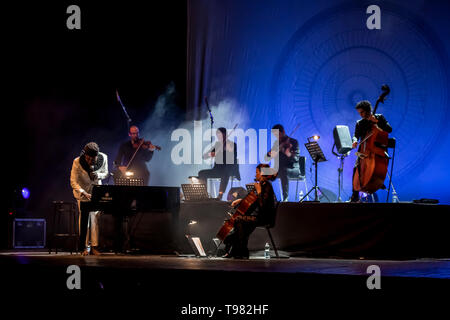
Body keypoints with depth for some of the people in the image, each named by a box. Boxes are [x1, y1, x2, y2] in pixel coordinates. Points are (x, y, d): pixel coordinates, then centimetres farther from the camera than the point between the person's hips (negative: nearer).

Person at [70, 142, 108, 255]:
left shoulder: (103, 158, -18)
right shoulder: (77, 162, -27)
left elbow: (105, 173, -1)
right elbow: (73, 182, -26)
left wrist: (98, 176, -25)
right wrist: (84, 194, -40)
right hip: (82, 191, -2)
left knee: (96, 216, -5)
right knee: (84, 217, -6)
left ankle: (94, 246, -3)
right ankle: (84, 247, 0)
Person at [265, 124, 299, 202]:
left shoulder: (293, 142, -4)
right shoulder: (277, 143, 12)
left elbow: (296, 158, -18)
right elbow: (266, 159, 10)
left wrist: (290, 155, -41)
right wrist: (270, 154, -14)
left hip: (293, 170, -5)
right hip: (279, 169, 5)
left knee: (283, 171, -38)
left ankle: (285, 198, -37)